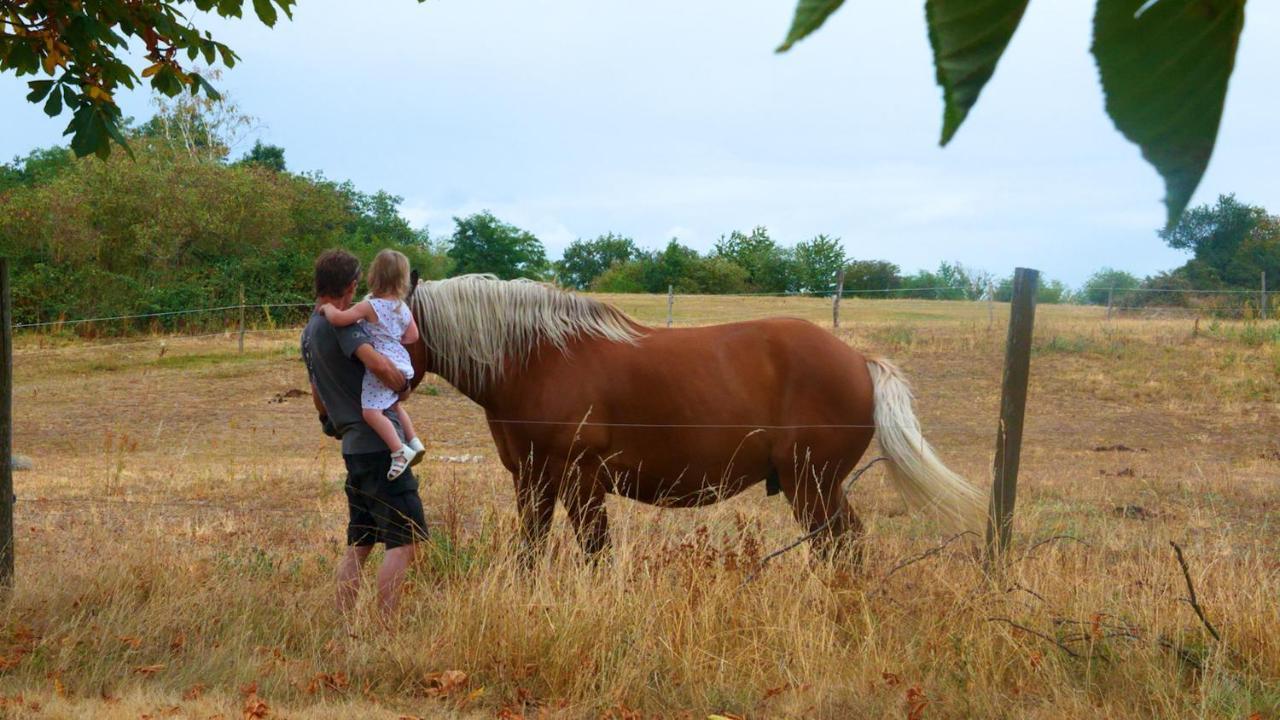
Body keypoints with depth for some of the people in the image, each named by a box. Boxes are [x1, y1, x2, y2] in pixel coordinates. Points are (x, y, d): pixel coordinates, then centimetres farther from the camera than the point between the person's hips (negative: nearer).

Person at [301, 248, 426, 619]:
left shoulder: (309, 332, 17)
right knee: (405, 541, -6)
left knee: (358, 544, 16)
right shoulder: (342, 322, -13)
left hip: (352, 446, 9)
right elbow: (380, 365, -28)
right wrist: (403, 387, -10)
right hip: (379, 444, -9)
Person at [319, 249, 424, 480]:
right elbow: (412, 336, 16)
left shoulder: (369, 306, -13)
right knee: (394, 404, 31)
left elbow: (339, 318, -22)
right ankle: (413, 442, 30)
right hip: (401, 364, 9)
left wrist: (328, 307, -2)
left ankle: (399, 451, -26)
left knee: (371, 411, -15)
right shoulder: (403, 308, 9)